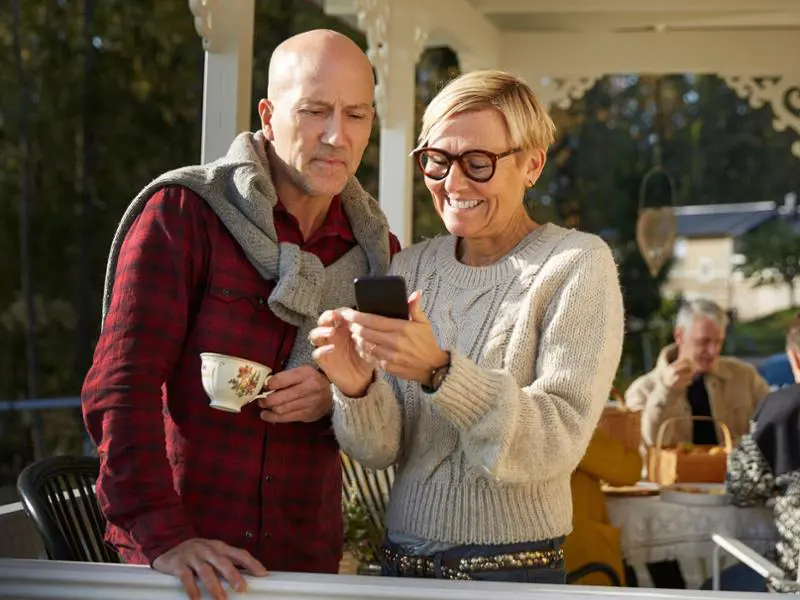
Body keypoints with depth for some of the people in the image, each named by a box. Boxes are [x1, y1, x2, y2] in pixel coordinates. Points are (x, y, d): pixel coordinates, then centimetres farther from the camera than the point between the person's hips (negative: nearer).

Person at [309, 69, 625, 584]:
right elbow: (379, 449, 0)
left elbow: (561, 440, -18)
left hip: (516, 572, -3)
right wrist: (358, 387, -20)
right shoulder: (409, 267, 4)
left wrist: (439, 371, -30)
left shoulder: (576, 264, -8)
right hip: (402, 562, 4)